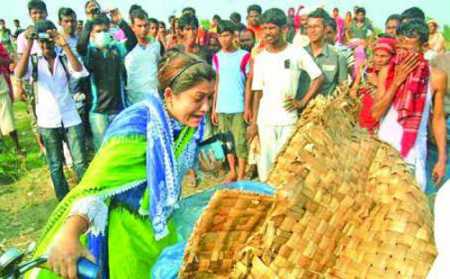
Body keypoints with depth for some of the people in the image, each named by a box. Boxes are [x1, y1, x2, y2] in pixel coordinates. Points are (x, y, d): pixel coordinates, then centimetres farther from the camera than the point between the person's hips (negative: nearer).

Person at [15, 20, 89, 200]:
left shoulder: (64, 59, 0)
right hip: (47, 122, 1)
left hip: (70, 119, -1)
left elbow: (80, 72, -20)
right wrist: (29, 45, -26)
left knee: (80, 162, 2)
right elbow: (19, 74, -19)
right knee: (55, 166, 10)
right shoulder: (33, 61, 1)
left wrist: (65, 45, -28)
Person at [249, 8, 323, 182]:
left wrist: (303, 102, -7)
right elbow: (258, 92, 7)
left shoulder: (297, 53, -2)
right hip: (265, 120, 2)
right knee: (266, 161, 6)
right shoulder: (260, 58, 5)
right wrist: (253, 122, 4)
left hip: (289, 119, -2)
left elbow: (319, 78, 1)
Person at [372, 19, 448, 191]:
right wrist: (397, 81, -16)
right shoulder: (387, 72, -4)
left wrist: (442, 159, 0)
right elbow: (376, 113, -10)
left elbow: (438, 119, 0)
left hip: (413, 150, -1)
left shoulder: (436, 77, -7)